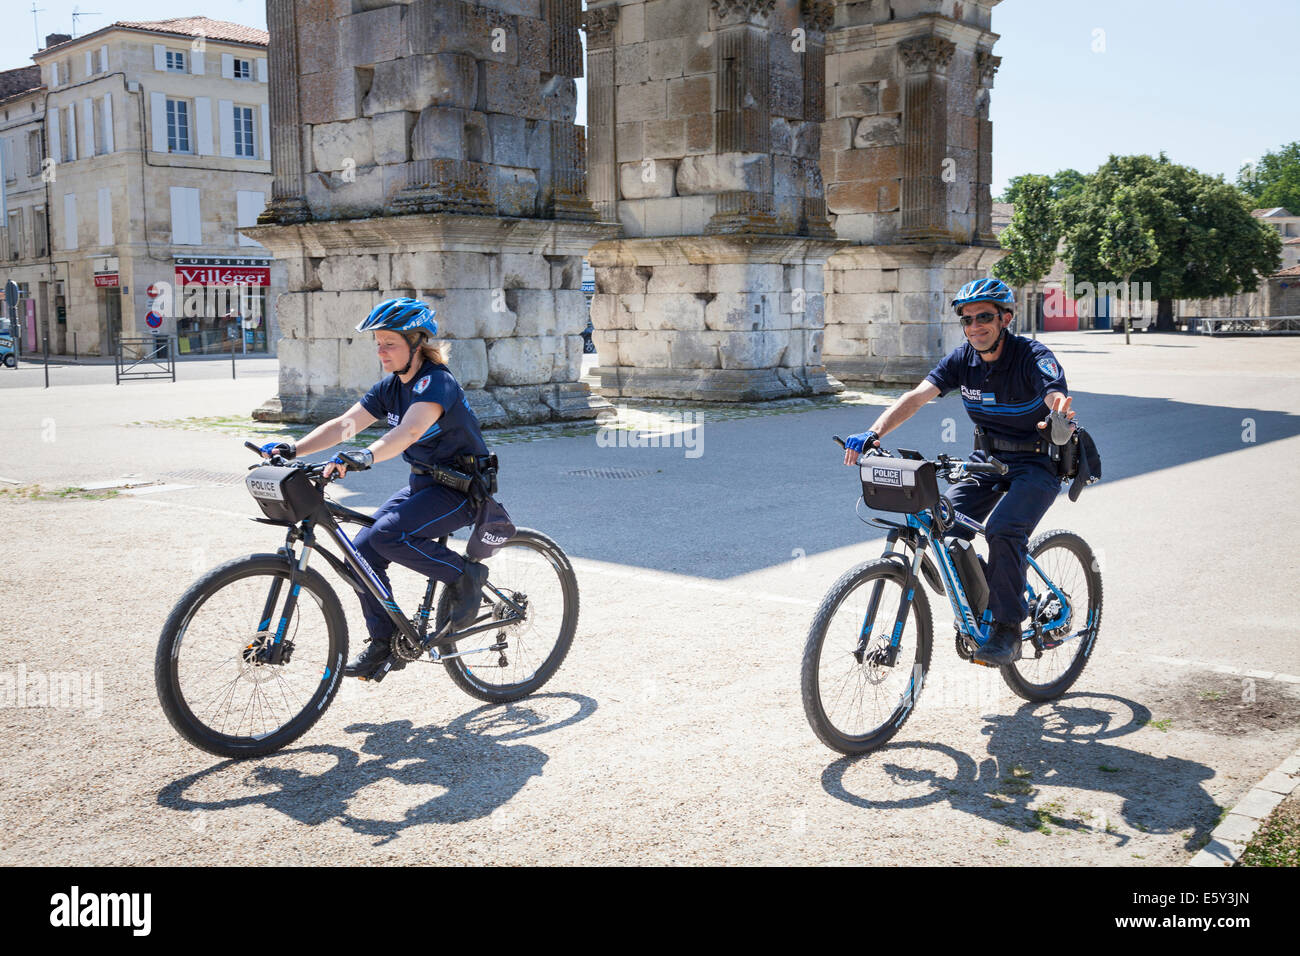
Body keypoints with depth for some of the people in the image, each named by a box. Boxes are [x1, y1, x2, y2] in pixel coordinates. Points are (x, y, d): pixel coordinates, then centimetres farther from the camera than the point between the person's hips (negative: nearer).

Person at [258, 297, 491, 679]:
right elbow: (344, 424, -3)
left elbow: (409, 431, -39)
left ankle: (466, 575, -8)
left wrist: (364, 457, -54)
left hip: (463, 489, -8)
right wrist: (294, 449, -16)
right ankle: (383, 641, 8)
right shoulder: (390, 387, 5)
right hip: (423, 484, 8)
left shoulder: (436, 382, -21)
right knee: (363, 549, -5)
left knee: (388, 535, -28)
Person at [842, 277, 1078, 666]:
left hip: (1037, 464, -5)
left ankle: (1008, 629, -13)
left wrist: (1059, 413, -65)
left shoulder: (1033, 356, -19)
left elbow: (1056, 396, -38)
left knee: (1003, 531, -29)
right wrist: (873, 433, -34)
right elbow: (917, 395, -17)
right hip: (987, 459, 5)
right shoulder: (963, 358, -5)